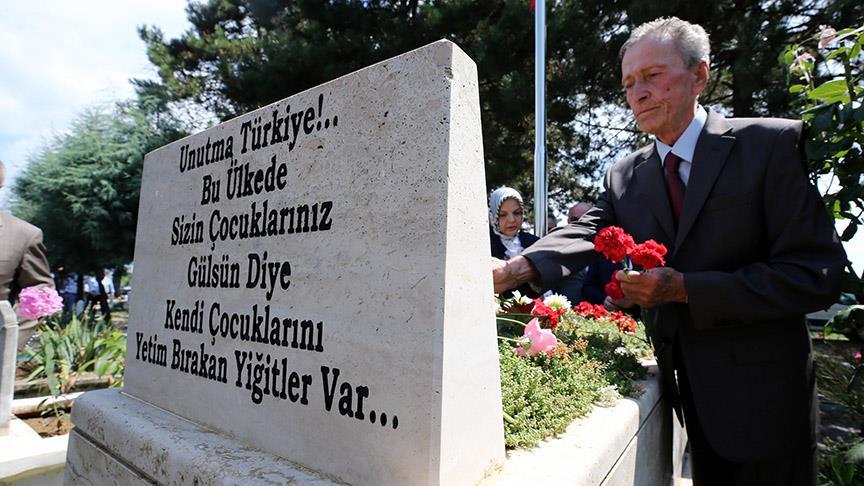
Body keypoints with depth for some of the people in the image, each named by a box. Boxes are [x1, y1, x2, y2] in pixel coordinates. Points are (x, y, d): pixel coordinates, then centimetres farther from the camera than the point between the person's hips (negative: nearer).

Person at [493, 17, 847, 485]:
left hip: (761, 393, -4)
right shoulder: (625, 176, 2)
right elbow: (588, 234, -16)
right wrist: (515, 269, -36)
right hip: (690, 390, 4)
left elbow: (817, 274, -16)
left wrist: (684, 288, -25)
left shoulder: (771, 144, -12)